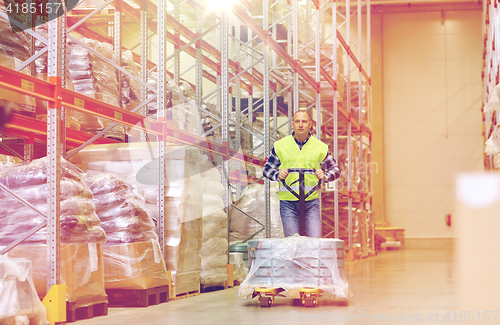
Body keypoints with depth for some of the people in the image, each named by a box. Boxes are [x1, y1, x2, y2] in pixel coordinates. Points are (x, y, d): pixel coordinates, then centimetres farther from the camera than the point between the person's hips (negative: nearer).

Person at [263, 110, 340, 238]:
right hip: (288, 201, 0)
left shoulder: (320, 147, 8)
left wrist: (325, 176, -7)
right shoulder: (280, 145, 7)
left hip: (311, 201, 0)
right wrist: (278, 175, -8)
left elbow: (335, 169, 15)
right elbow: (267, 169, 13)